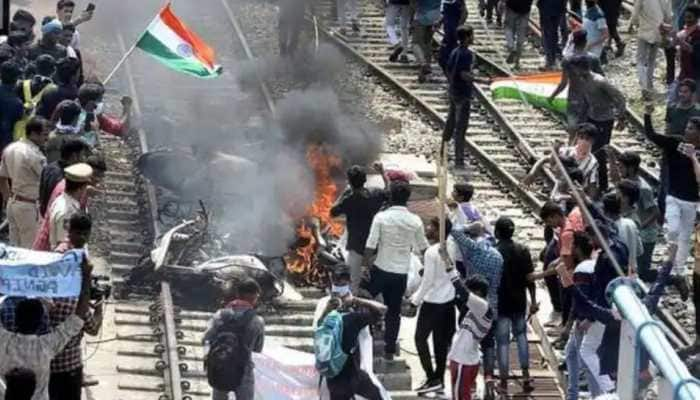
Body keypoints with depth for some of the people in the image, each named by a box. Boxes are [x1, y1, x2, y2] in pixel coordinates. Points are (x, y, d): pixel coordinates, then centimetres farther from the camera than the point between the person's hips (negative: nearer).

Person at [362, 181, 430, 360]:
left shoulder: (381, 217, -13)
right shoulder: (415, 221, -4)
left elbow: (370, 246, -15)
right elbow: (423, 248, 7)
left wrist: (365, 265, -6)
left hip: (381, 269, -3)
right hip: (401, 272, 3)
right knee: (394, 311, 12)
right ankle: (390, 350, 15)